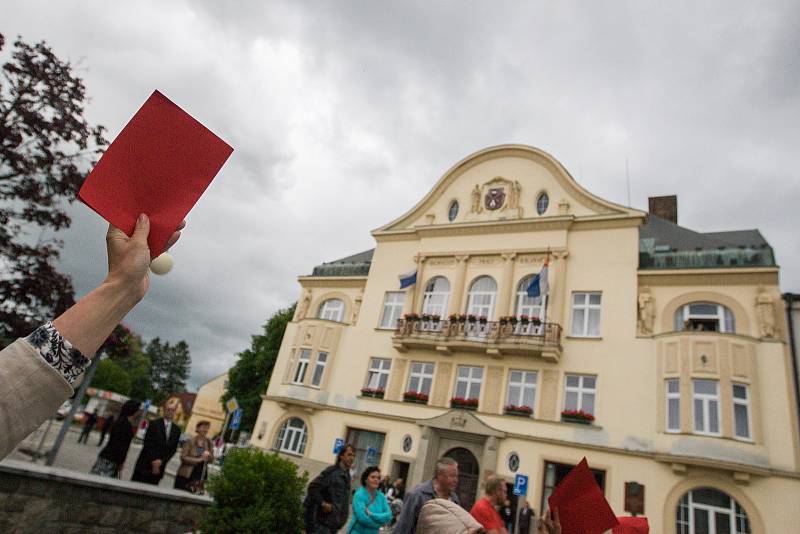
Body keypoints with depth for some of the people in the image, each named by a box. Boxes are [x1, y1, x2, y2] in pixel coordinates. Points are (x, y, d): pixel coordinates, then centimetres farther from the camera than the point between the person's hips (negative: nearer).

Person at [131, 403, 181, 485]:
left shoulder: (176, 430, 8)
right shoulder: (154, 424, -2)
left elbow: (173, 449, 6)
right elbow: (147, 443, -7)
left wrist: (161, 461, -6)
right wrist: (153, 460, -11)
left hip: (159, 465, 3)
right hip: (146, 464, -2)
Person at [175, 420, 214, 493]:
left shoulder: (209, 443, 6)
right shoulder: (190, 441, -5)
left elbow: (212, 459, 8)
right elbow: (183, 458, -11)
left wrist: (209, 455, -14)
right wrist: (199, 459, -18)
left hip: (200, 477, 3)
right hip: (185, 476, -3)